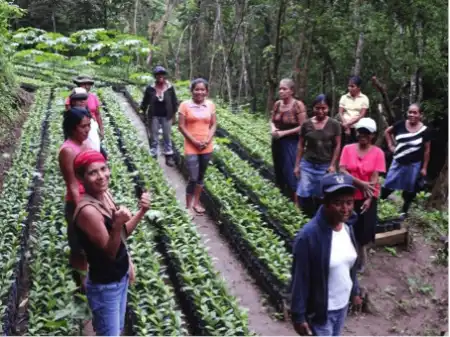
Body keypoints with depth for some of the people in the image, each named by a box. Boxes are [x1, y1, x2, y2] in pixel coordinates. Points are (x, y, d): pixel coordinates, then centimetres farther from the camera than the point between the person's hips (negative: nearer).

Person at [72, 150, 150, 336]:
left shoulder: (105, 194, -3)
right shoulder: (88, 210, -29)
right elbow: (110, 252, -24)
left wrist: (141, 212, -5)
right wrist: (117, 224, -40)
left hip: (120, 277, 8)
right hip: (104, 286, -8)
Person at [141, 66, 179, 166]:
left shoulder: (170, 88, -5)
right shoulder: (150, 88, -6)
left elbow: (175, 102, 4)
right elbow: (145, 102, 5)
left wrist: (173, 114, 3)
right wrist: (145, 114, 5)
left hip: (166, 117, 0)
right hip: (154, 117, 0)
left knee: (167, 137, 9)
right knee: (154, 137, 9)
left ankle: (169, 157, 19)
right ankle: (153, 157, 18)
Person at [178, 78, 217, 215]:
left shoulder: (210, 105, 3)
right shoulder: (185, 105, -7)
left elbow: (214, 124, 7)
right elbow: (181, 126, -7)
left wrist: (208, 140, -9)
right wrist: (194, 141, -13)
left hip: (207, 147, 4)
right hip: (191, 147, -4)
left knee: (201, 176, 14)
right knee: (193, 178, -7)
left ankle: (196, 203, 28)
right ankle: (188, 206, 7)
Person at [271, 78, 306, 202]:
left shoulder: (298, 105, -15)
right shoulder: (277, 104, 3)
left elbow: (302, 127, -15)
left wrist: (284, 133, -16)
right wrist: (273, 129, -7)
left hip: (290, 143, -6)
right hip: (277, 143, 6)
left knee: (291, 174, -6)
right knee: (279, 174, 15)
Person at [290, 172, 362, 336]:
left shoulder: (347, 227, -6)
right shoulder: (308, 235, -29)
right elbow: (300, 279, -21)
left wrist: (355, 292, 18)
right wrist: (298, 315, -16)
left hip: (342, 303, 7)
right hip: (320, 309, -7)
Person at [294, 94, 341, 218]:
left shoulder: (334, 124, -3)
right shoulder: (306, 124, -1)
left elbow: (337, 146, 1)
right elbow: (301, 145, 5)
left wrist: (332, 165, -5)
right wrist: (297, 165, 2)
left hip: (325, 166, -1)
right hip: (308, 164, 1)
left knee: (320, 197, 5)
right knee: (303, 195, -6)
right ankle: (311, 217, 14)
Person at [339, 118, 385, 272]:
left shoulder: (378, 152, -7)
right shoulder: (348, 149, -3)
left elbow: (375, 178, -11)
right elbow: (342, 171, -10)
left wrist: (369, 199, -19)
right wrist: (361, 183, -20)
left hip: (368, 197, -1)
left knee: (364, 229, 5)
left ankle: (361, 257, 32)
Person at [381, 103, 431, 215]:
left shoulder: (425, 130, -12)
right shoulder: (401, 124, -7)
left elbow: (427, 150, -7)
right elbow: (387, 132, 12)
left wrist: (424, 168, -6)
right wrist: (390, 145, 3)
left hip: (414, 165, -1)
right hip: (398, 162, 2)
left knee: (410, 190, 13)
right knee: (388, 186, 8)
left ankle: (404, 211, 31)